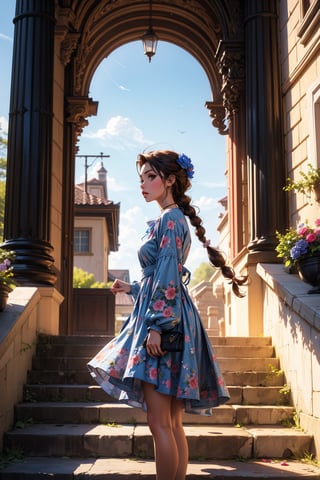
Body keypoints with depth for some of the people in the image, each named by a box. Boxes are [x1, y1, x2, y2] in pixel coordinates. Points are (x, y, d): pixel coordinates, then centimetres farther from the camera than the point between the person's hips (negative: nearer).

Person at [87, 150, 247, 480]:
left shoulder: (170, 218, -7)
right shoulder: (172, 219, 21)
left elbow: (168, 277, -16)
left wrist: (156, 324, -21)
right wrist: (132, 288, 32)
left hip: (165, 319, -10)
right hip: (168, 320, 10)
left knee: (160, 422, -7)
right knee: (172, 423, 10)